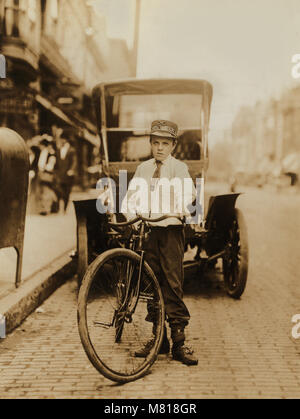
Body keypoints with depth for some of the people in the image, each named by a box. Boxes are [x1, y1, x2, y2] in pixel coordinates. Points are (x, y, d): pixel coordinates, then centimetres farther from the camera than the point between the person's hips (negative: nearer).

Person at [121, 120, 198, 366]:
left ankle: (179, 342, -3)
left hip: (171, 229, -4)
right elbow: (132, 194, 8)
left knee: (173, 283, -8)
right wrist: (129, 213, -12)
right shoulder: (143, 169, 16)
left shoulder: (179, 168, 4)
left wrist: (181, 208, -31)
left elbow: (188, 191, -12)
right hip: (147, 229, 4)